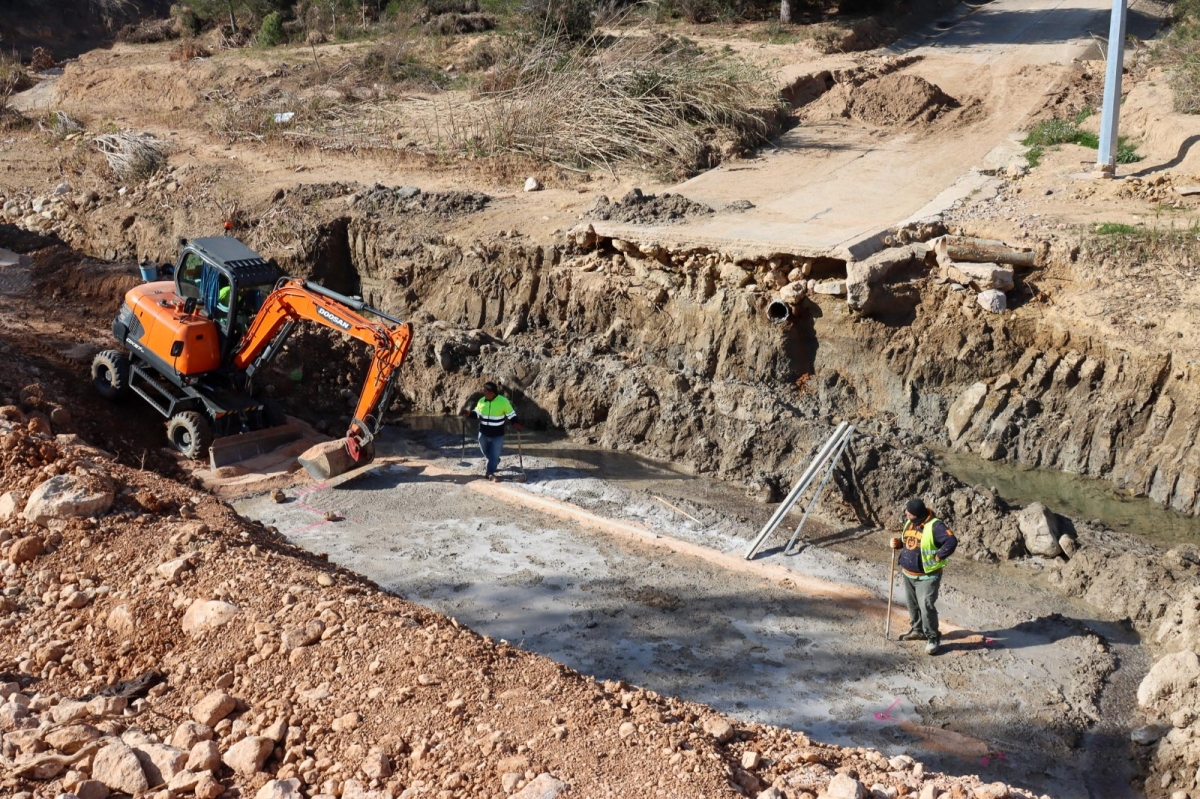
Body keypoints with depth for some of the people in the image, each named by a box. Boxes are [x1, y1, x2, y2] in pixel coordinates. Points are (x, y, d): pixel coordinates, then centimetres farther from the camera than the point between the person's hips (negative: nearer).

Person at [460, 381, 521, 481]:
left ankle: (491, 473, 13)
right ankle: (495, 462, 48)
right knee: (486, 452, 19)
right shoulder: (481, 401, -3)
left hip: (497, 435, -4)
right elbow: (477, 414, 10)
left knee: (494, 455, -1)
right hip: (483, 434, 4)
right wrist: (469, 413, -7)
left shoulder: (503, 401, -15)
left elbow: (511, 414, -7)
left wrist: (515, 424, -21)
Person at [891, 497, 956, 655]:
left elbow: (952, 541, -30)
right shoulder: (910, 523, 4)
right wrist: (898, 543, -3)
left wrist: (937, 557, -25)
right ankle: (917, 630, 38)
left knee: (926, 606, -13)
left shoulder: (935, 526, -23)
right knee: (912, 604, 19)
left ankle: (933, 638, 0)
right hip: (908, 574, 8)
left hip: (927, 576, -8)